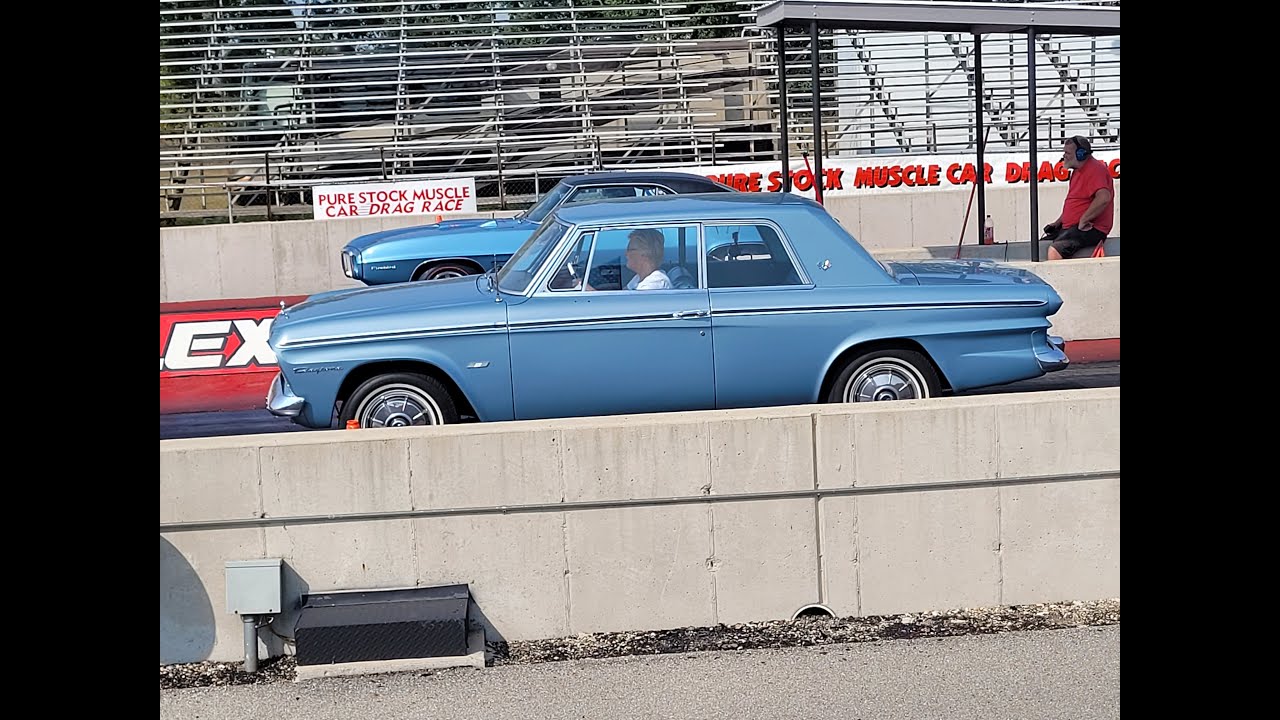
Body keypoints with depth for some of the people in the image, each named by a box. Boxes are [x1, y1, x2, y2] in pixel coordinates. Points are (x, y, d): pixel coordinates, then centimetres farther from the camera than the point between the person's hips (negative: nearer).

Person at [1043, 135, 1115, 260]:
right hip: (1071, 227, 11)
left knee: (1055, 251, -30)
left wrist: (1083, 220, -23)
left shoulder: (1095, 169, -14)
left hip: (1090, 229, -11)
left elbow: (1104, 198, -30)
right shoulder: (1078, 170, 20)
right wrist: (1059, 221, 18)